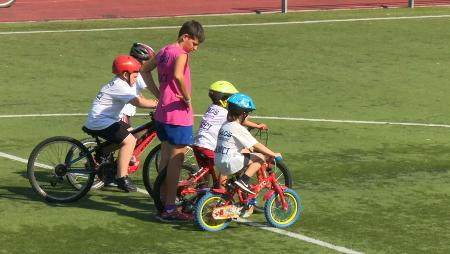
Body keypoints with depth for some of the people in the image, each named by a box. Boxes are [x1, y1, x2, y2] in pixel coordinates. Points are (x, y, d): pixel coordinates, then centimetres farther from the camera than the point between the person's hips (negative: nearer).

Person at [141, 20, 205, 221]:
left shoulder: (164, 51, 11)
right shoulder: (181, 54, -15)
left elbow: (145, 70, 25)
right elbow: (178, 76, -34)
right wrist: (187, 99, -20)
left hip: (162, 113, 9)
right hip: (178, 114, -9)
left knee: (165, 158, 15)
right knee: (176, 159, -4)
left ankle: (163, 203, 22)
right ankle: (170, 209, -3)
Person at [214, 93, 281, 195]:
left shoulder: (225, 126, 13)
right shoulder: (239, 129, -12)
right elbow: (256, 146, -12)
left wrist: (249, 149, 34)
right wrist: (274, 155, -5)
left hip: (218, 163, 9)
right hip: (230, 163, -9)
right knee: (260, 158, -4)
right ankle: (243, 181, -11)